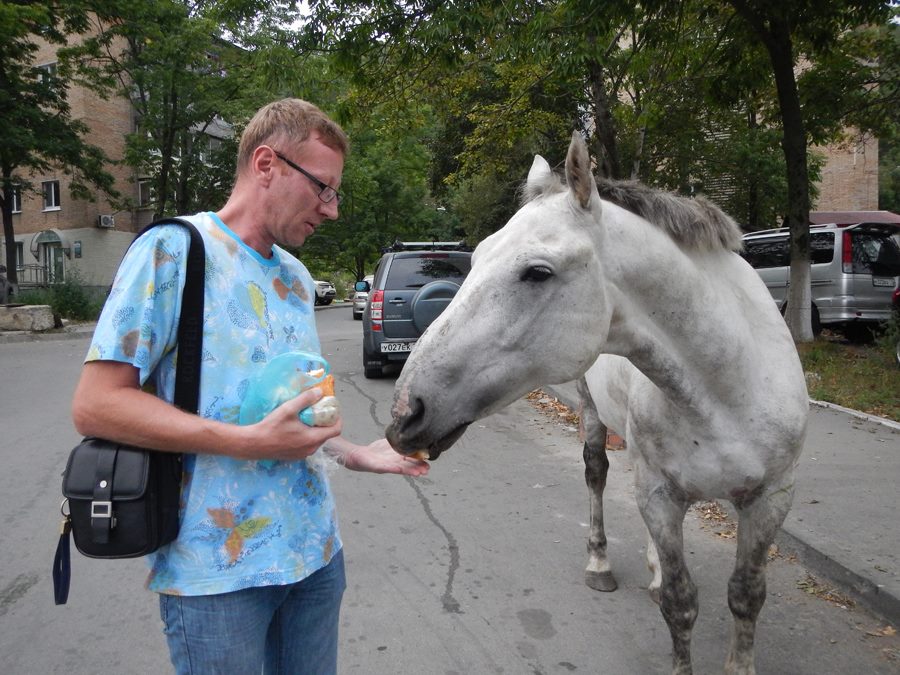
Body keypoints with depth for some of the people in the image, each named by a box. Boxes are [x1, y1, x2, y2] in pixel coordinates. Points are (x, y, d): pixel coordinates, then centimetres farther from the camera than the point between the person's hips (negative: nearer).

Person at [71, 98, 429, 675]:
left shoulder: (297, 277, 11)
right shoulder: (172, 250, -11)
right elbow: (95, 405, -16)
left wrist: (356, 454, 5)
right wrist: (249, 442, -24)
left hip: (316, 552, 7)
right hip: (217, 570, -6)